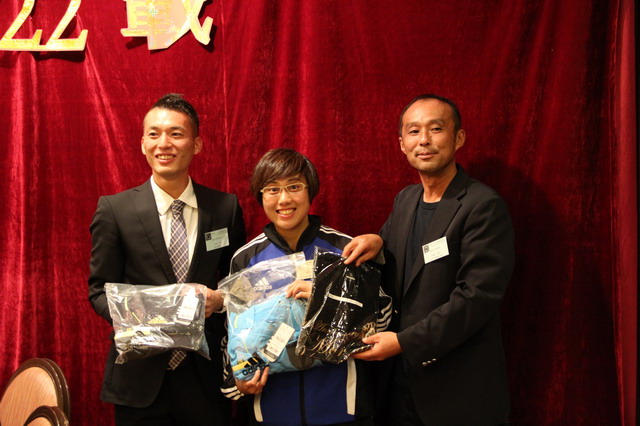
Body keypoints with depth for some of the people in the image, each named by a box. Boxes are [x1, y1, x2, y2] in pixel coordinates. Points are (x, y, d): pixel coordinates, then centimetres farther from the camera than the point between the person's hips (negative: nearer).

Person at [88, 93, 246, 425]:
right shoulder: (114, 209, -4)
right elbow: (100, 290, 1)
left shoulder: (226, 207, 1)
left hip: (207, 378, 1)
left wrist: (220, 299, -11)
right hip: (140, 381, -1)